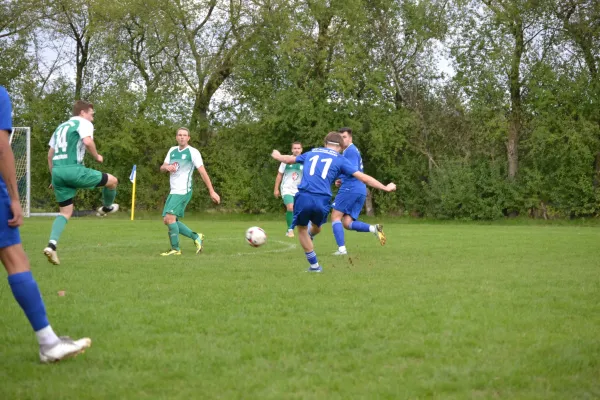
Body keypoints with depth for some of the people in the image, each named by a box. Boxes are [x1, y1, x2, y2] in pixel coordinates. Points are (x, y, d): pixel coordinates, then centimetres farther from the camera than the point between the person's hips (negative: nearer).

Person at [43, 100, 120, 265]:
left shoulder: (61, 126, 27)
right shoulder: (84, 123, 3)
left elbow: (50, 154, 26)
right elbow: (87, 141, -18)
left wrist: (54, 177, 31)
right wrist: (97, 156, 0)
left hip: (57, 171, 8)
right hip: (73, 169, -8)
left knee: (65, 212, 12)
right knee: (112, 181, 10)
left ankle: (52, 245, -7)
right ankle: (106, 208, 36)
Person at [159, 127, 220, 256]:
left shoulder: (193, 152, -8)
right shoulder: (172, 150, 13)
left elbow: (203, 172, -11)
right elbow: (162, 168, 14)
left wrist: (212, 191, -15)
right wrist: (167, 167, -12)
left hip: (183, 191, -8)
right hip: (173, 191, 8)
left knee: (170, 217, -20)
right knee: (167, 220, 6)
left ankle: (175, 249, -9)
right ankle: (196, 237, 15)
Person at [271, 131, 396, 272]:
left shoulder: (312, 153, 22)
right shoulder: (340, 159, 13)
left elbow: (290, 159, 39)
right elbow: (363, 177, 9)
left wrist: (278, 156, 61)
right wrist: (385, 188, 16)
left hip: (303, 197, 2)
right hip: (322, 201, -2)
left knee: (302, 229, 20)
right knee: (316, 227, 30)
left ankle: (314, 265, 21)